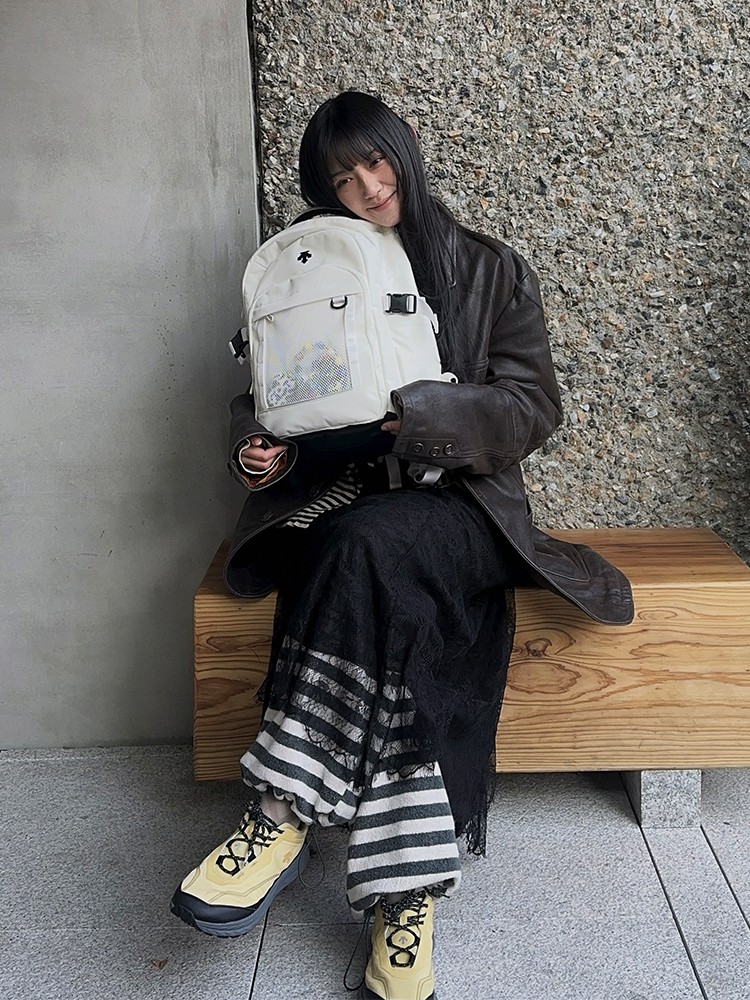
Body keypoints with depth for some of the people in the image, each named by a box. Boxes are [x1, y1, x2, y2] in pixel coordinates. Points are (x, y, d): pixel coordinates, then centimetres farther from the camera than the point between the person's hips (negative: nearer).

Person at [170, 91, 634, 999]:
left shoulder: (491, 271, 10)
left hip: (458, 501, -1)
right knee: (392, 599, -34)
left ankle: (286, 811, -34)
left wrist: (427, 414, -19)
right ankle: (406, 886, -32)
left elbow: (534, 405, 0)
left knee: (366, 544, -37)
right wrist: (260, 451, -13)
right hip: (339, 498, 2)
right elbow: (260, 399, 12)